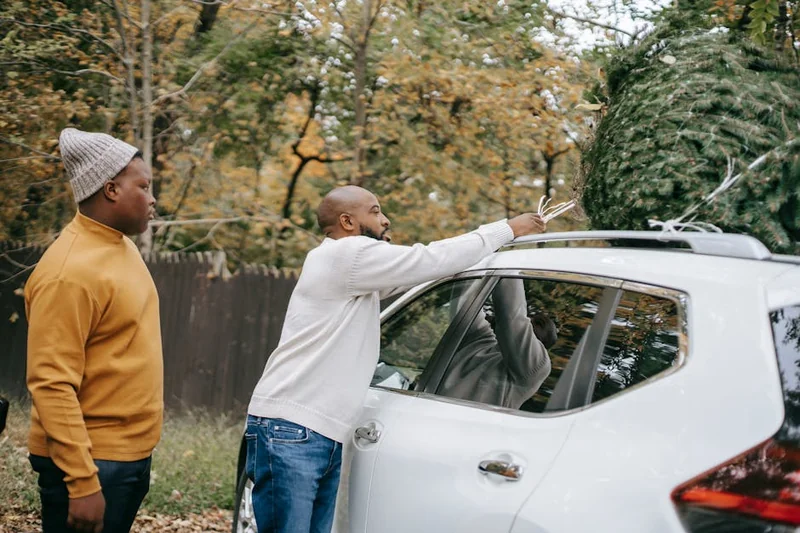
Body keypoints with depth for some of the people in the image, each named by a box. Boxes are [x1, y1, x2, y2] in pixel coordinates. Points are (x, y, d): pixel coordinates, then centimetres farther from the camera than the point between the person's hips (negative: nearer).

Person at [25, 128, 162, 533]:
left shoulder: (121, 245, 10)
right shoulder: (70, 271, -20)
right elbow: (51, 384, -23)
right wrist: (82, 482, -26)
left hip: (132, 455, 9)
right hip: (91, 461, -9)